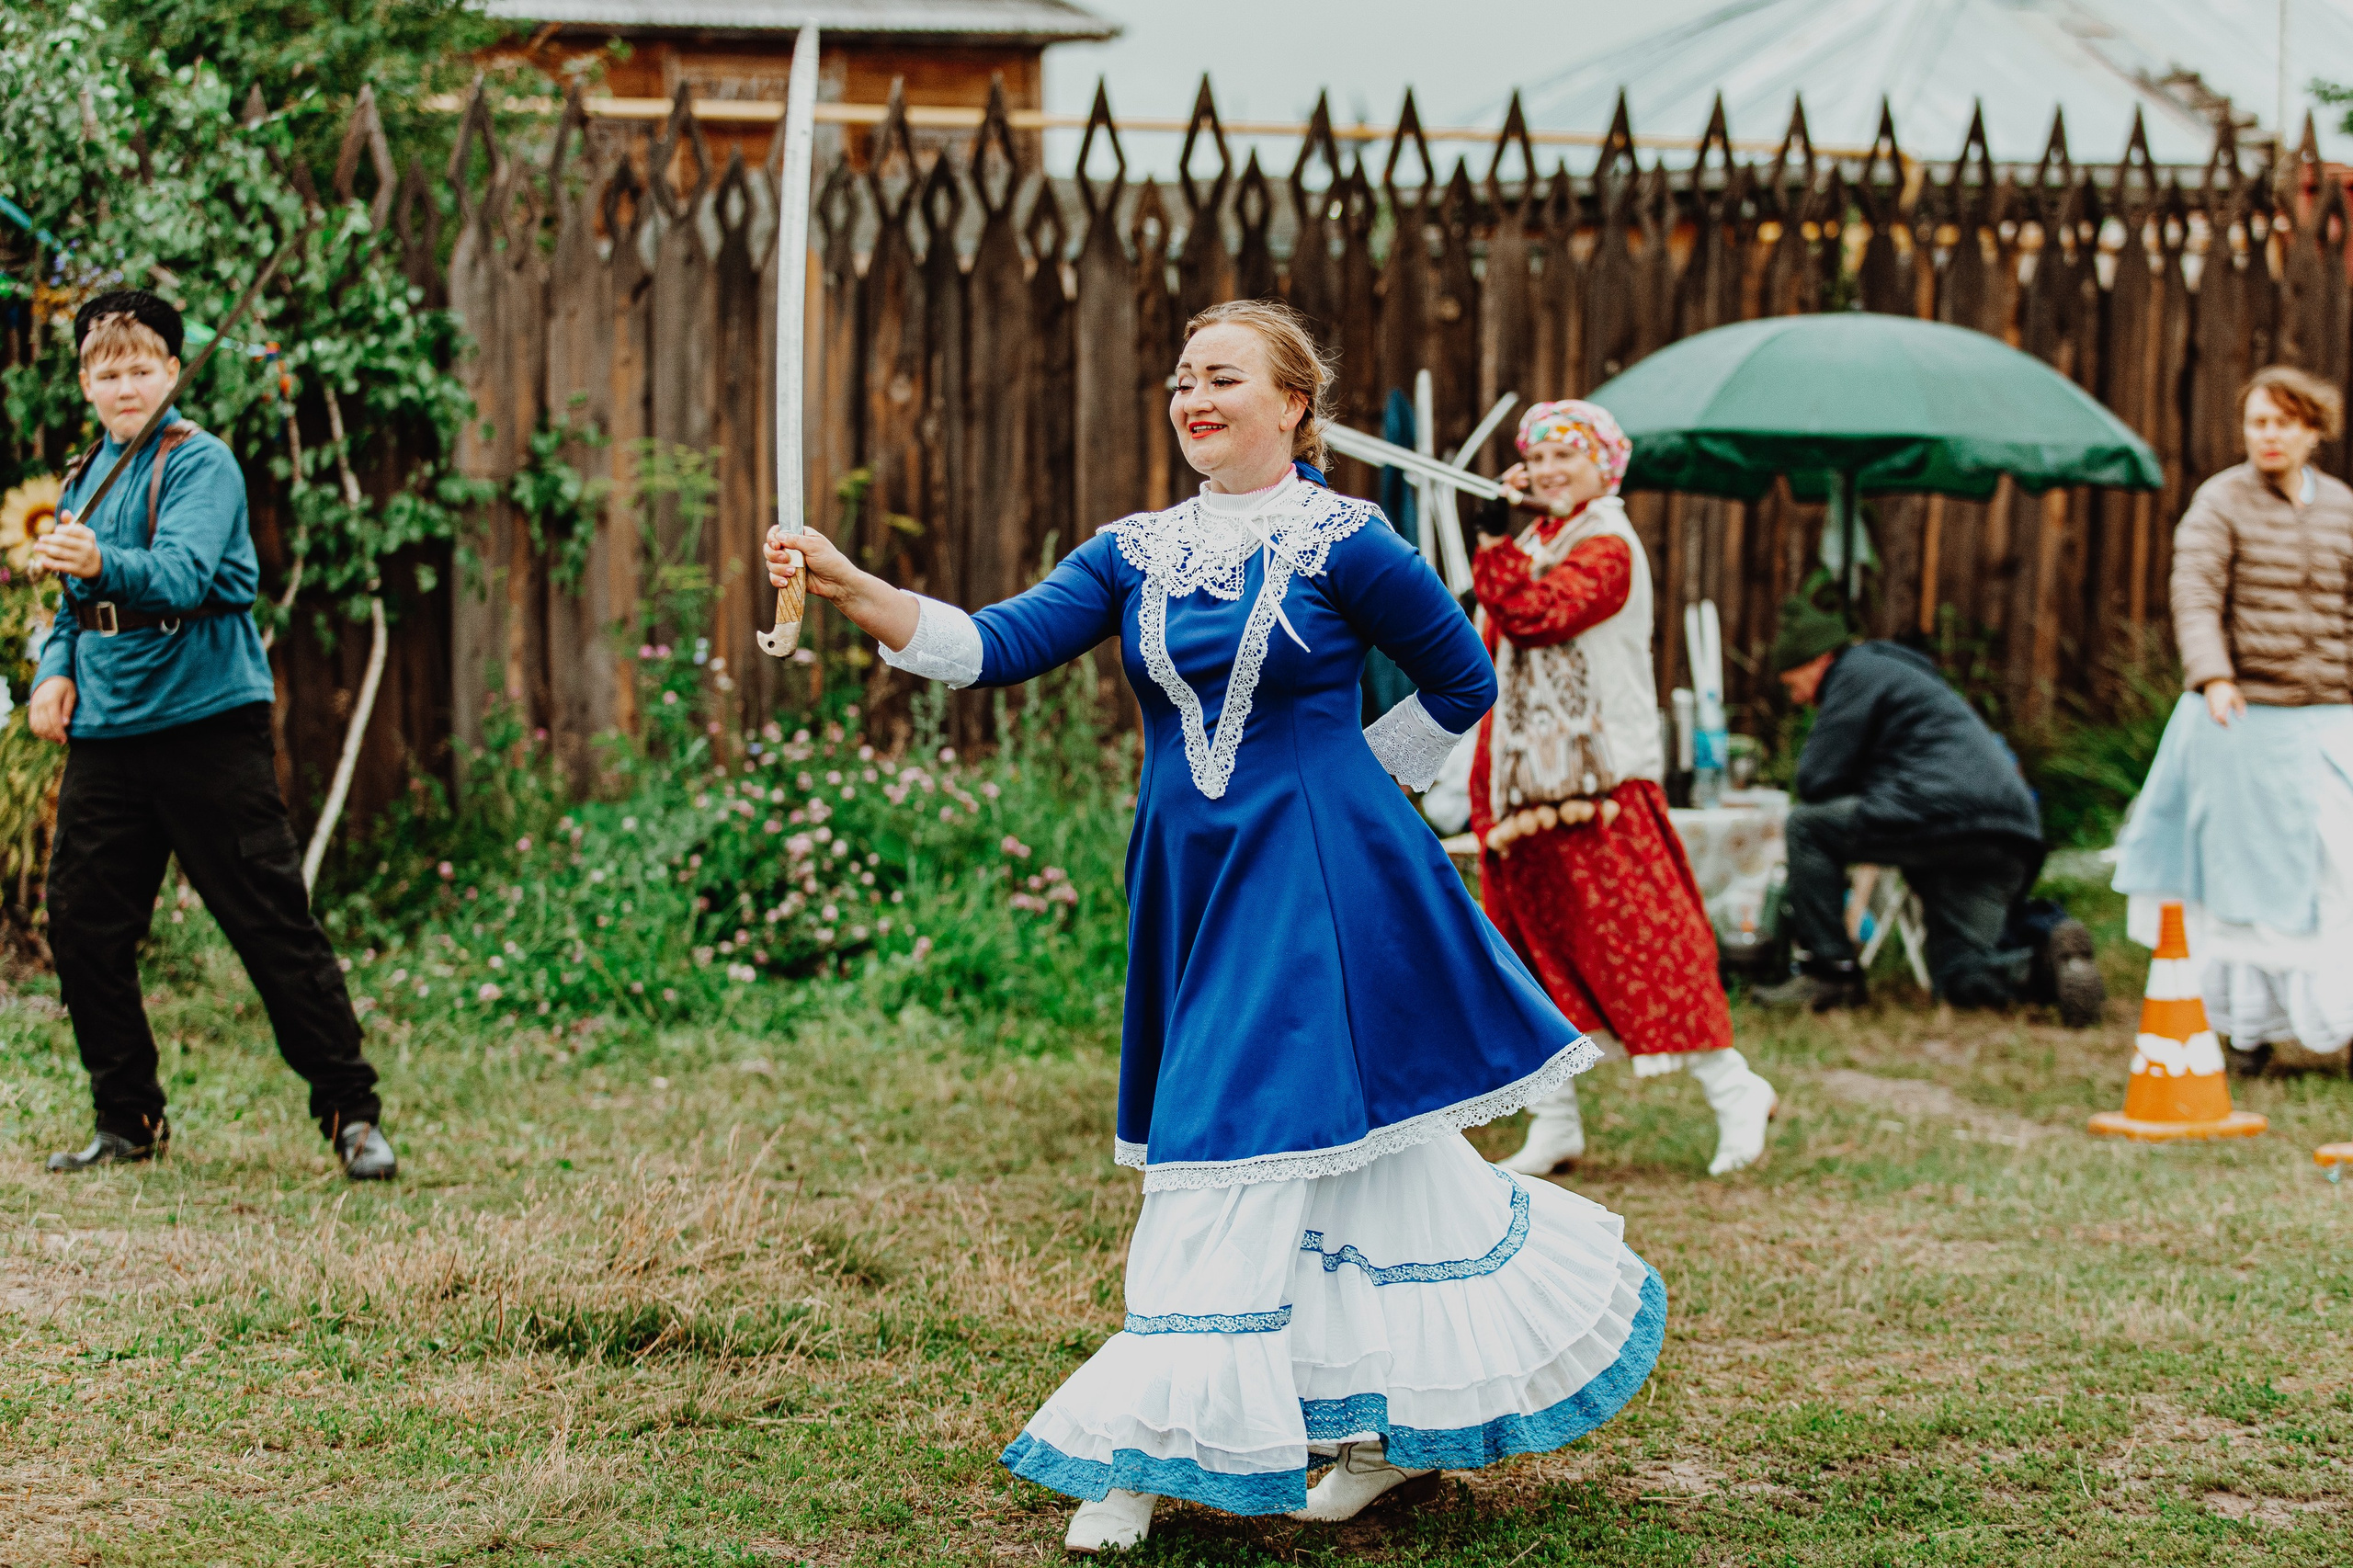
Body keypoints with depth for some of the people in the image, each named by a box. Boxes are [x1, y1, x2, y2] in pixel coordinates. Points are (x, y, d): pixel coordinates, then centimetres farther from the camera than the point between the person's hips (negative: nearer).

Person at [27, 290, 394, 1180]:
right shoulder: (84, 477, 14)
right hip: (105, 730, 7)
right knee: (81, 922, 4)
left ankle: (351, 1113, 1)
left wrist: (104, 564, -43)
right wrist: (54, 669, 4)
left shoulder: (200, 464, -7)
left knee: (273, 922, -6)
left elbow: (183, 572, -24)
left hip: (205, 717, -7)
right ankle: (129, 1121, 17)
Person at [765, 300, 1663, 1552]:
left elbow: (1462, 685, 3)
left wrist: (1336, 778, 4)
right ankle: (1411, 1424, 24)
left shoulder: (1342, 544, -6)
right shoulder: (1137, 553, 8)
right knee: (1352, 1153, 11)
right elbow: (996, 647, -4)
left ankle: (1160, 1447, -2)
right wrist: (847, 589, -16)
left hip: (1318, 883, -5)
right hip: (1193, 886, 5)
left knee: (1241, 1158, -7)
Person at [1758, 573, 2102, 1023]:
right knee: (1962, 980, 7)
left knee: (1806, 826, 1)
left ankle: (1830, 970, -1)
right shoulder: (1891, 670, 34)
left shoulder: (1857, 674, 4)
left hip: (1948, 815, -9)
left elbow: (1817, 780, -3)